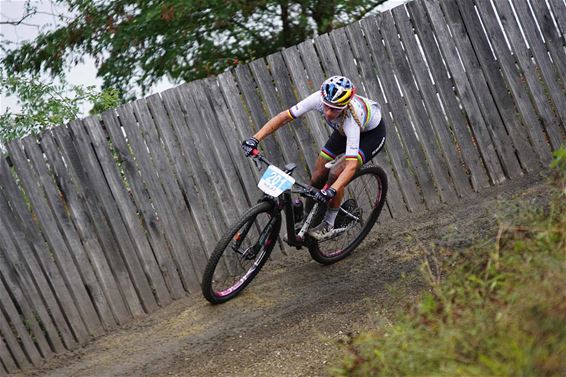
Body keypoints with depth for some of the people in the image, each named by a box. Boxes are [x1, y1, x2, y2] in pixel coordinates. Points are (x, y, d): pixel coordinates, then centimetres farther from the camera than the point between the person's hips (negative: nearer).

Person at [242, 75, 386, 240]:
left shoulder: (351, 120, -44)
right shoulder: (319, 98, -33)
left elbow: (351, 165, -48)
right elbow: (283, 117, -28)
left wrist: (331, 190, -62)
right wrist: (255, 139, -39)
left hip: (372, 132, -6)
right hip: (342, 129, 6)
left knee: (336, 175, -23)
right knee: (317, 178, -2)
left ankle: (328, 226, -4)